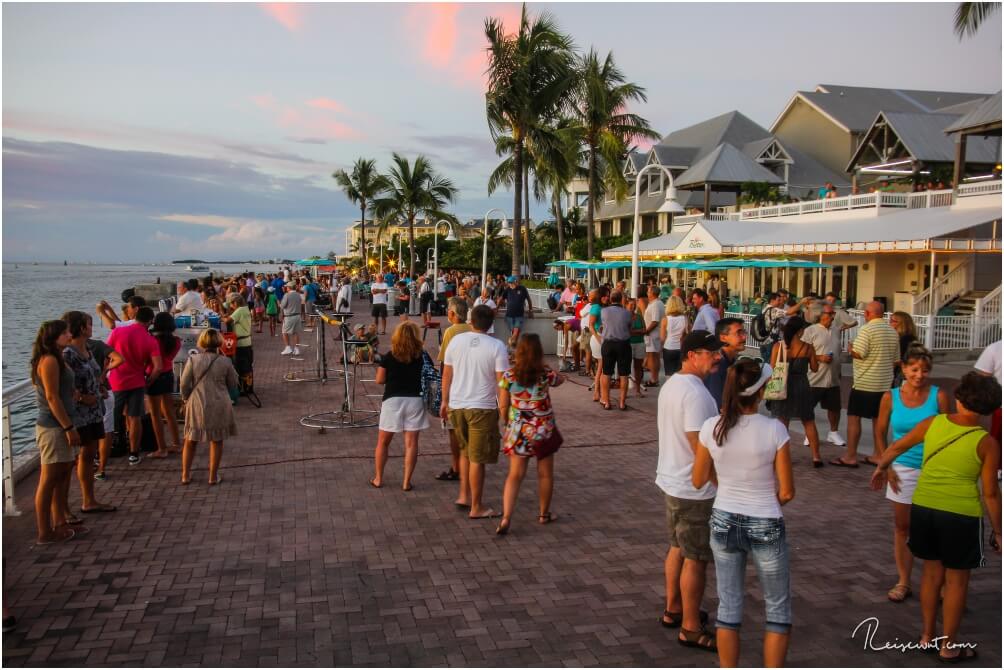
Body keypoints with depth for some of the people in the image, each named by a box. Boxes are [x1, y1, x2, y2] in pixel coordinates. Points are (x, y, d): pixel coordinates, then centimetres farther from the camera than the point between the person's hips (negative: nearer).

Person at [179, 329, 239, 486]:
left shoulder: (193, 360, -7)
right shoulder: (225, 362, -7)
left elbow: (184, 384, -3)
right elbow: (233, 385, 2)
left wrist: (186, 399, 13)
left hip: (197, 405, 1)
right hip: (219, 406, -1)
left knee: (190, 441, 17)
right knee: (216, 441, 12)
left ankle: (185, 475, 22)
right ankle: (213, 476, 16)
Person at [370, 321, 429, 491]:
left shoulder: (389, 357, -4)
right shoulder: (422, 356, -2)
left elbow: (379, 380, 0)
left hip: (392, 401, 0)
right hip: (415, 400, 0)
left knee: (383, 442, 14)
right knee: (411, 442, 4)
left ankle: (378, 478, 21)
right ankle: (406, 481, 4)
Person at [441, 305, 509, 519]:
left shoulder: (456, 341, 1)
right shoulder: (497, 347, -11)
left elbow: (446, 374, 8)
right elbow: (501, 382, -12)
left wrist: (445, 401, 20)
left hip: (456, 405, 4)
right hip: (482, 408, -4)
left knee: (465, 451, 24)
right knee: (477, 459, 3)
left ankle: (464, 495, 28)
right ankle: (476, 508, 12)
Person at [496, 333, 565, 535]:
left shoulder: (508, 376, -8)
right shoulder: (546, 374, -10)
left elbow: (503, 407, -3)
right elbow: (561, 380, 13)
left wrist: (508, 424, 13)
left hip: (518, 432, 1)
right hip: (544, 431, -1)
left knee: (515, 475, 5)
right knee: (545, 474, 16)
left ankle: (506, 518, -7)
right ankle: (544, 514, 30)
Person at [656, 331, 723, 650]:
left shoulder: (670, 384, 7)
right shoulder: (695, 393, -24)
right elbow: (701, 447, -25)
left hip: (672, 480, 10)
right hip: (694, 489, -10)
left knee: (678, 548, 22)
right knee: (696, 559, 2)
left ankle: (673, 609, 36)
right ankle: (691, 628, 14)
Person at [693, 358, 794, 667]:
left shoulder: (711, 428, -10)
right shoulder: (774, 430, -18)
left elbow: (698, 481, 1)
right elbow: (787, 492, -10)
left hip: (724, 523, 3)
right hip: (766, 528, -3)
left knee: (728, 608, 16)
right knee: (778, 610, 18)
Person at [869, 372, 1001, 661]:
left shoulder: (932, 423, 0)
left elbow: (897, 447, 13)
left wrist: (881, 468, 33)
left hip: (923, 507, 4)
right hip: (961, 514, -4)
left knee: (932, 572, 20)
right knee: (956, 580, 12)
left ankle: (928, 636, 31)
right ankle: (948, 646, 22)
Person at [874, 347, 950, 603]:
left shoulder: (938, 396, -8)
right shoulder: (891, 397, -3)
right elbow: (881, 433, 6)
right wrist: (887, 466, 0)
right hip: (902, 469, 2)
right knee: (902, 526, 10)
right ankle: (903, 582, 22)